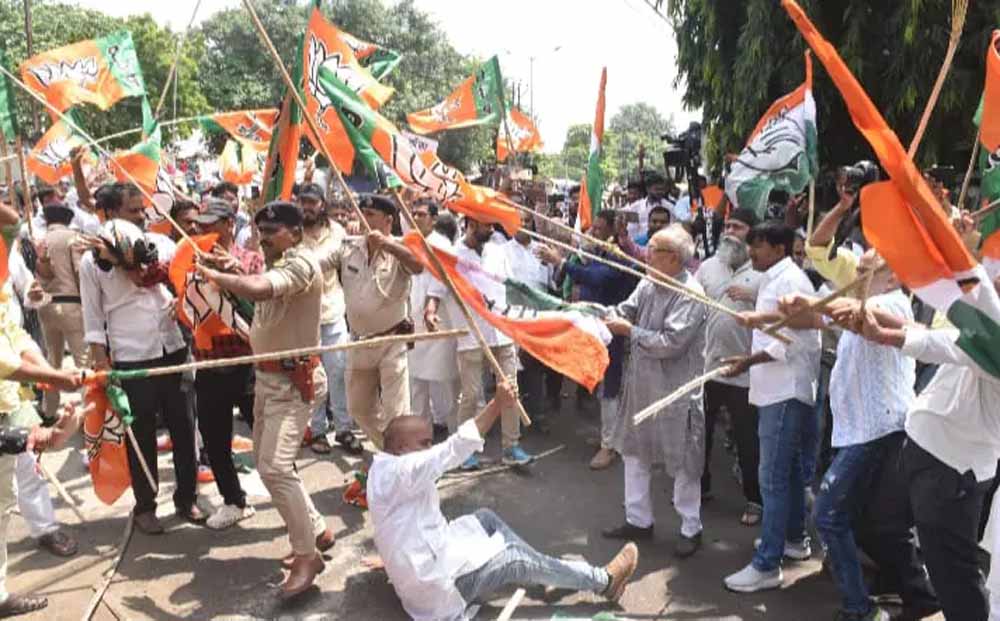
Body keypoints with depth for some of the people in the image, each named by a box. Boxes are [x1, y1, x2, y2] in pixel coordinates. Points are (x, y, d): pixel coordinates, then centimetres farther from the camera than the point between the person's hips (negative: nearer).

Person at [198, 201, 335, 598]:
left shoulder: (301, 263, -19)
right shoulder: (275, 265, 15)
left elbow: (257, 289, -36)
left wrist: (214, 275, -21)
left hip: (294, 380, -11)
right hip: (268, 376, 11)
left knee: (275, 467, -18)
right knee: (265, 463, 16)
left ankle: (307, 555, -4)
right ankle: (316, 531, 29)